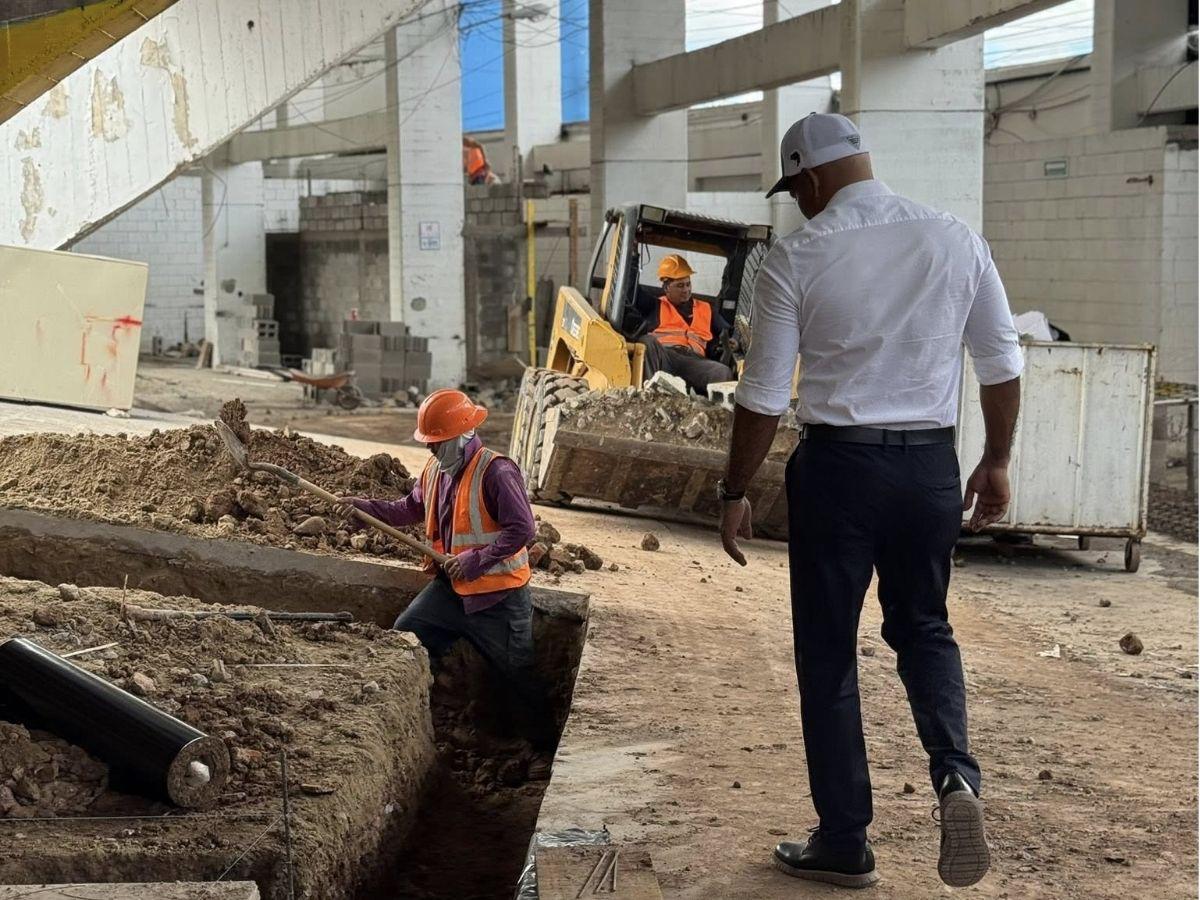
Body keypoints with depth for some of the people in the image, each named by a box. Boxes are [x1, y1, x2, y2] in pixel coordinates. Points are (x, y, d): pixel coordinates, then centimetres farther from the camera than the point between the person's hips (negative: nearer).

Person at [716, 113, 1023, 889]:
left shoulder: (799, 256, -8)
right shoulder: (956, 240, 2)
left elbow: (764, 394, -7)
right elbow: (1004, 364, 6)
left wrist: (736, 492, 3)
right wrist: (997, 462, 18)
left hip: (838, 465, -3)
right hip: (932, 465, 3)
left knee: (829, 652, 10)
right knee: (923, 627, 22)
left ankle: (844, 843, 17)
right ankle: (956, 774, -3)